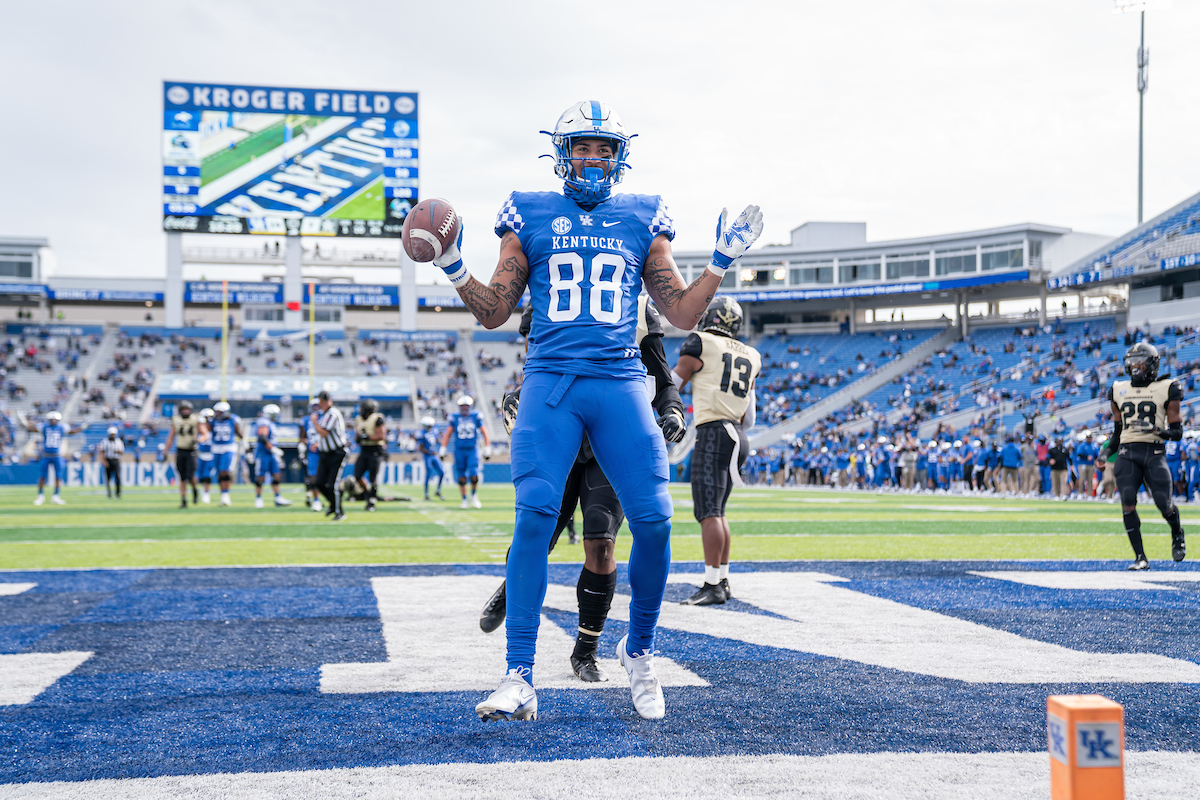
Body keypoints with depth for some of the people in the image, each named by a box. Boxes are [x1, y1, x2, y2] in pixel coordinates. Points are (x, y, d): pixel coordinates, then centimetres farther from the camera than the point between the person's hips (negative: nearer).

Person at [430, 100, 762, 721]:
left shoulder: (641, 222, 15)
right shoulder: (531, 218, 12)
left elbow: (682, 315, 18)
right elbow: (494, 313, 14)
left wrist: (721, 263, 8)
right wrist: (453, 270, 0)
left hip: (620, 384, 1)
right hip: (550, 382, -1)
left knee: (653, 520, -10)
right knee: (534, 518, -16)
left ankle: (639, 651, 15)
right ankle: (519, 680, -11)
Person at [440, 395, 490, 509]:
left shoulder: (476, 417, 2)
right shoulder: (454, 418, 3)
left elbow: (484, 433, 7)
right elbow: (447, 434, 5)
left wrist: (487, 449, 3)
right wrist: (442, 449, 0)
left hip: (472, 450, -1)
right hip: (459, 451, 1)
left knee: (474, 476, -14)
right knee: (461, 478, 2)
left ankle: (474, 496, 10)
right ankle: (464, 500, 17)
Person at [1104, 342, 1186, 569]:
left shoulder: (1166, 390, 3)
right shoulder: (1119, 391, 15)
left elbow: (1177, 432, 1)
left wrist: (1156, 429, -17)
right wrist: (1107, 453, 16)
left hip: (1154, 452, -3)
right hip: (1127, 453, 3)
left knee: (1164, 504, -5)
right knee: (1127, 503, -14)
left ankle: (1177, 534, 30)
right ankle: (1140, 557, -6)